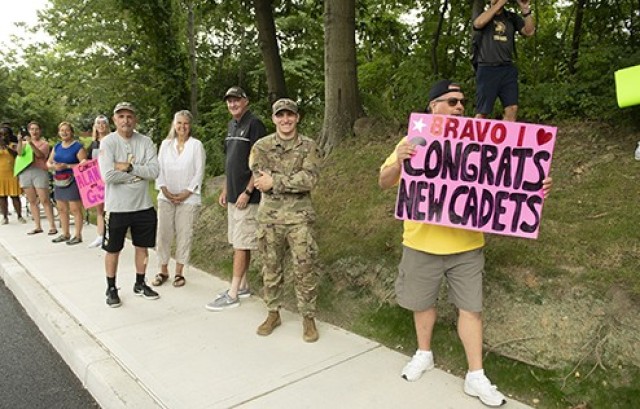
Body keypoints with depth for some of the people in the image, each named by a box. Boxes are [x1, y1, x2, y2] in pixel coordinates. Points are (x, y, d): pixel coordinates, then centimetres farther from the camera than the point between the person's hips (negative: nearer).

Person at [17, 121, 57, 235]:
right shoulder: (25, 142, 15)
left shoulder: (44, 143, 7)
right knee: (32, 201, 5)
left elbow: (40, 154, -13)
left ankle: (52, 226, -8)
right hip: (25, 173, 4)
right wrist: (20, 142, -21)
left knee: (45, 201, -8)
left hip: (39, 172, -4)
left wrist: (31, 144, -27)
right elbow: (19, 153, -5)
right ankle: (38, 226, 10)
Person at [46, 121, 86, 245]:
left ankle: (78, 235, 2)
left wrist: (67, 166, -21)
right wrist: (53, 166, -7)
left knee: (75, 209, -6)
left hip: (72, 181, -7)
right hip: (59, 181, 8)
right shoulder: (57, 146, 14)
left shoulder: (78, 146, -7)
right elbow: (48, 162, 16)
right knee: (61, 209, 13)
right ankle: (65, 234, 24)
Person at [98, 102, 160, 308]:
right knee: (113, 250, 10)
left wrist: (128, 167, -19)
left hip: (143, 205, 3)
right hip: (116, 207, -3)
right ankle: (111, 289, 28)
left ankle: (140, 284, 33)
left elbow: (154, 171, -12)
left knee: (142, 246, 15)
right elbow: (108, 176, -22)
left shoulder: (146, 142, -1)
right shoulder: (108, 142, -9)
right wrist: (140, 172, -15)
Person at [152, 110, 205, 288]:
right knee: (163, 233, 3)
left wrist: (187, 192, -10)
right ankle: (163, 271, 17)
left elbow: (199, 171, -4)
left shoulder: (196, 145, -1)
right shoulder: (166, 144, 9)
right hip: (166, 197, 3)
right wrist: (164, 189, -6)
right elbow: (159, 168, 7)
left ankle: (179, 272, 14)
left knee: (184, 234, 2)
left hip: (188, 198, -3)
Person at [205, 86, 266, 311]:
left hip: (246, 197, -8)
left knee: (242, 244, -3)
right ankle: (243, 285, 25)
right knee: (238, 243, 14)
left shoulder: (254, 124, -11)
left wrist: (247, 192, -19)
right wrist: (225, 190, 18)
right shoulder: (231, 125, 15)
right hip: (233, 195, 8)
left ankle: (233, 294, 4)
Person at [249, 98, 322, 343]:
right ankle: (273, 313, 28)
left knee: (304, 269, 1)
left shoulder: (309, 147, 1)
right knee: (271, 267, 12)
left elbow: (310, 179, -14)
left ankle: (308, 318, 16)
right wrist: (294, 181, -16)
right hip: (269, 217, 2)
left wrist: (275, 181, -17)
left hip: (299, 217, -2)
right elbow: (260, 179, -10)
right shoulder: (261, 147, 4)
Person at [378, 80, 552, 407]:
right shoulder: (413, 141, -1)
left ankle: (476, 376, 21)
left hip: (466, 243, 1)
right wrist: (399, 160, -24)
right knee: (423, 302, 16)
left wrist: (535, 186, -15)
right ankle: (424, 354, 39)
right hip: (422, 241, -1)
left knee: (470, 307, 7)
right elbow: (384, 183, -3)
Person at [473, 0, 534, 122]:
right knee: (482, 113, -6)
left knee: (512, 109, -6)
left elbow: (529, 31, 4)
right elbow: (478, 23, -15)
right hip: (487, 69, -3)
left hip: (508, 69, 3)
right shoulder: (482, 14, 9)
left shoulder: (512, 17, 16)